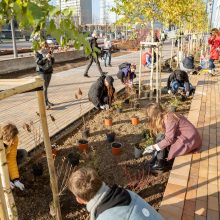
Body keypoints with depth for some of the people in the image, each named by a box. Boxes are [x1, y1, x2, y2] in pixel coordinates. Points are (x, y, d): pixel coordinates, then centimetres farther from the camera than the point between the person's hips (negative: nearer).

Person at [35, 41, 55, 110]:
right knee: (44, 88, -11)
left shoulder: (49, 53, 11)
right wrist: (45, 58, -24)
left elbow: (52, 62, 12)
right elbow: (38, 62, -15)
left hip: (49, 71, 5)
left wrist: (52, 57, -7)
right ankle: (46, 104, -14)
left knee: (46, 87, 11)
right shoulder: (38, 54, -3)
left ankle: (47, 101, 19)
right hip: (42, 71, -5)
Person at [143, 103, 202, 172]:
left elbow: (169, 139, -25)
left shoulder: (169, 119, -22)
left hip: (190, 141, -9)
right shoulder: (165, 117, 3)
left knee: (162, 138, -17)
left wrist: (154, 147, -20)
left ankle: (160, 164, -7)